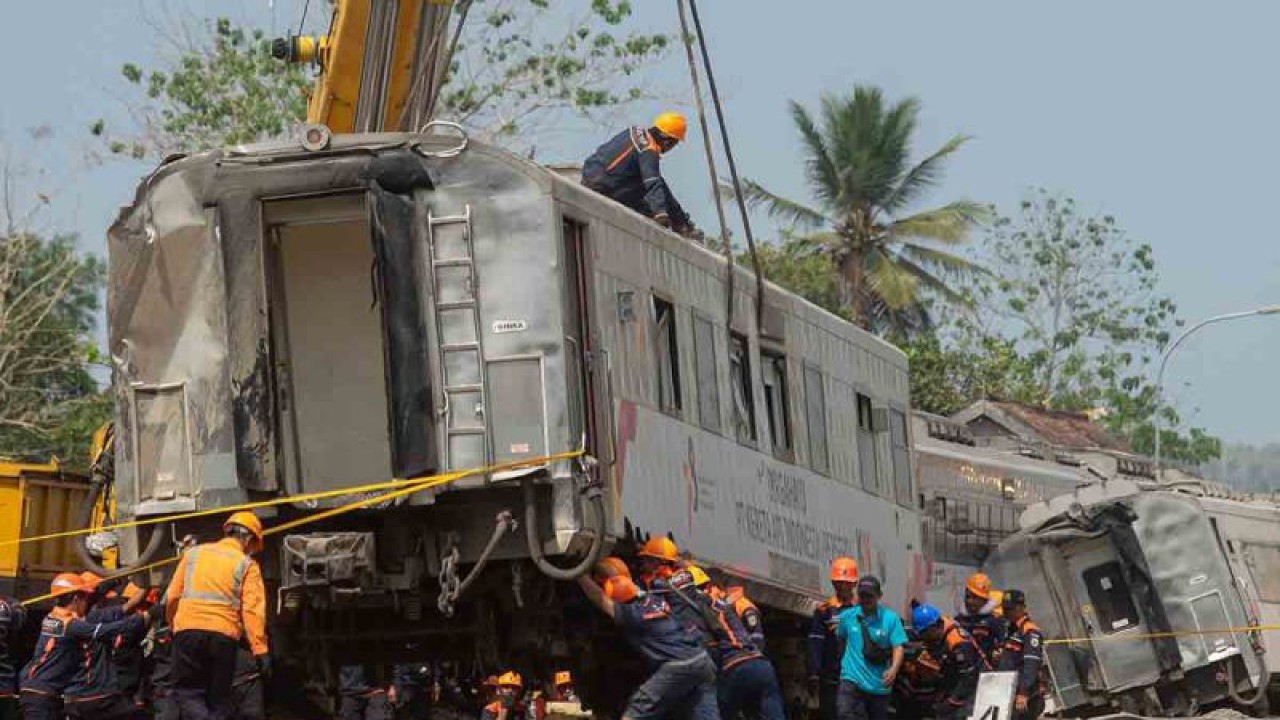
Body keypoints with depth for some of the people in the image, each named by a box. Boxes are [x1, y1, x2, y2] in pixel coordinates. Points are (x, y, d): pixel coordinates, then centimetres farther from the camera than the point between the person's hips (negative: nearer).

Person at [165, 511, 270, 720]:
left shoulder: (194, 554, 14)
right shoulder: (246, 565, 5)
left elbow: (172, 597, 13)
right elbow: (253, 611, -5)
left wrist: (173, 625, 30)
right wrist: (260, 651, -8)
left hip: (187, 631, 1)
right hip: (224, 636, -1)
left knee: (187, 691, 7)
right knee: (217, 699, 11)